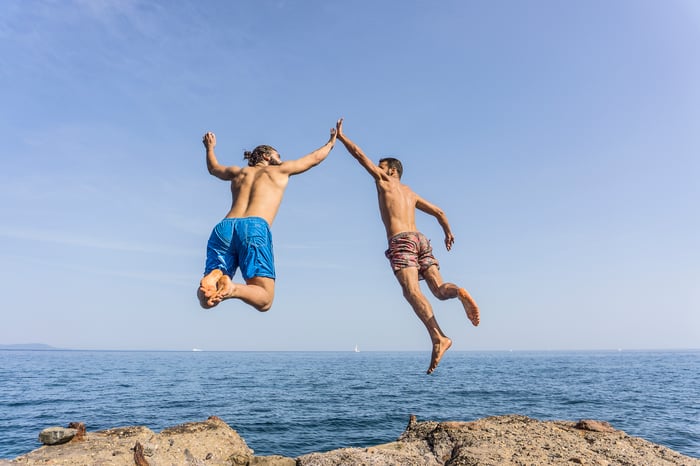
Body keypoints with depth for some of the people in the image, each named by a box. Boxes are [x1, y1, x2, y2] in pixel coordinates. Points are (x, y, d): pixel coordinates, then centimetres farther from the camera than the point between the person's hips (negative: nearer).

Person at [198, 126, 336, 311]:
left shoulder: (239, 172, 32)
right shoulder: (280, 170, 25)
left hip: (223, 227, 4)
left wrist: (210, 148, 75)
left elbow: (214, 168, 55)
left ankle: (211, 280, -33)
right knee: (264, 300, -7)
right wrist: (331, 142, 58)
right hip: (255, 227, -4)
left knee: (206, 300, 1)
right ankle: (233, 289, -37)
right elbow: (315, 158, 38)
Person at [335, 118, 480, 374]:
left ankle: (438, 337, -35)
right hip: (420, 239, 6)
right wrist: (448, 232, 42)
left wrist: (340, 136, 28)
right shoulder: (411, 193, 30)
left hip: (401, 241, -6)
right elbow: (439, 212, 29)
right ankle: (459, 292, -33)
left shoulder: (385, 180, 15)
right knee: (439, 290, 1)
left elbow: (360, 155, 17)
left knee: (412, 291, -19)